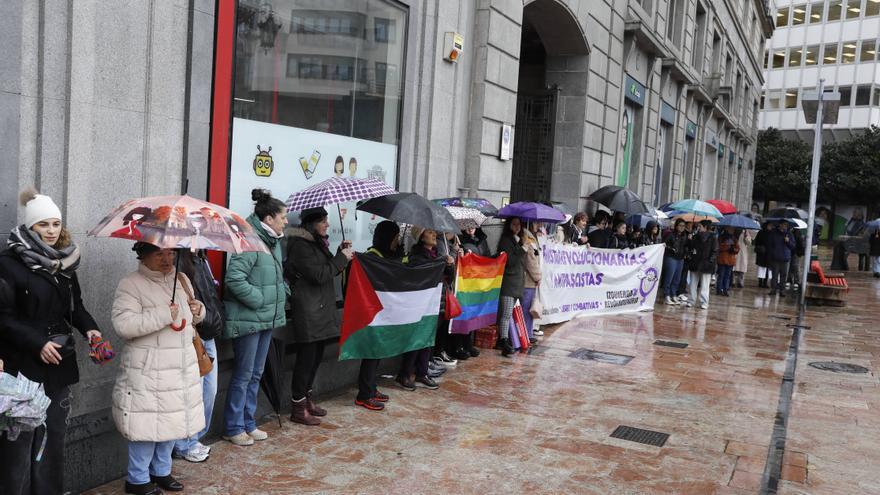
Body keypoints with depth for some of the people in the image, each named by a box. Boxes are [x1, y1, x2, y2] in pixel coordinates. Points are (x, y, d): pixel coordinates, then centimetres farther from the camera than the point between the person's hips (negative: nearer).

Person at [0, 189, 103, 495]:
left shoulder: (65, 262, 10)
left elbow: (75, 305, 17)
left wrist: (88, 328, -2)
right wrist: (37, 343, -18)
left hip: (59, 364, 6)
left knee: (53, 435, 12)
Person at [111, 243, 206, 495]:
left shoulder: (182, 280, 10)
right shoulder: (131, 284, -11)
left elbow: (192, 316, 25)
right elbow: (122, 324, -22)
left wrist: (198, 310, 1)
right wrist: (163, 315, -25)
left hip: (182, 367, 7)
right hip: (148, 370, -7)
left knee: (173, 420, 14)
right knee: (148, 424, -1)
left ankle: (161, 471, 32)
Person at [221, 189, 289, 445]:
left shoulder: (274, 242, 11)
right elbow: (235, 279, -27)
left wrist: (281, 292, 9)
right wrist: (259, 300, -21)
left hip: (267, 318, 9)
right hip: (247, 319, -9)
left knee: (256, 375, 17)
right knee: (243, 375, 2)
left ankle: (248, 423, 28)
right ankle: (233, 429, 15)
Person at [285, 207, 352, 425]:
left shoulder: (316, 242, 15)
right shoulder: (300, 245, -15)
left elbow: (328, 270, 19)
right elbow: (320, 275, -19)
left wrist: (341, 253, 6)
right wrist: (342, 257, -11)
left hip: (321, 309, 10)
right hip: (307, 312, -10)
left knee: (316, 357, 15)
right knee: (306, 358, -4)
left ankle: (307, 399, 28)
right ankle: (299, 408, 5)